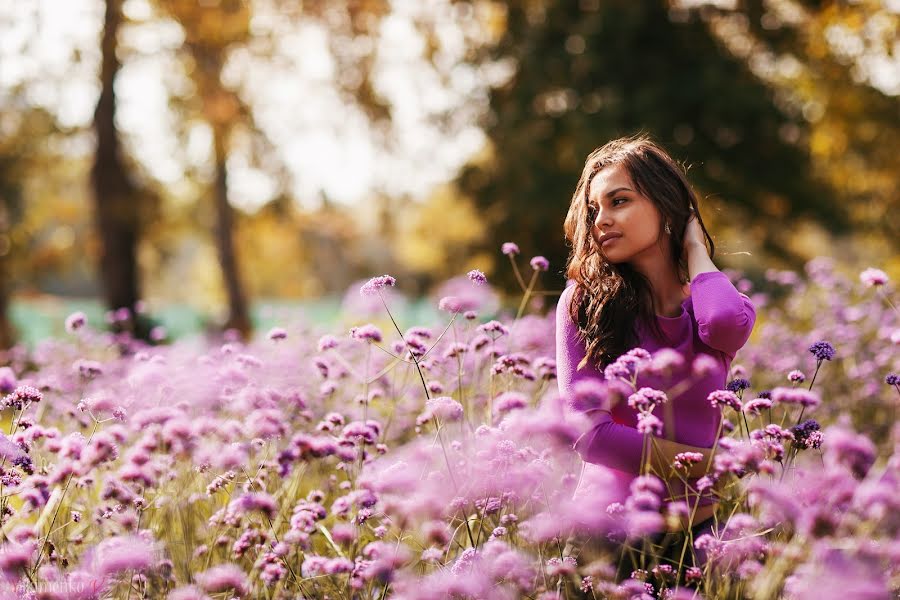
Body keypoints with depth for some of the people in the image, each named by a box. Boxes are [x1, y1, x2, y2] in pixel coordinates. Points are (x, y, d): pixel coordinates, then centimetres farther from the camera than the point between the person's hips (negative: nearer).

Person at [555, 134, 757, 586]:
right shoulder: (583, 303, -5)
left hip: (696, 527, 2)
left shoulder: (714, 301, 2)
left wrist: (695, 248, -7)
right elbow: (589, 433, -14)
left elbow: (727, 327, -25)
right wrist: (710, 464, -15)